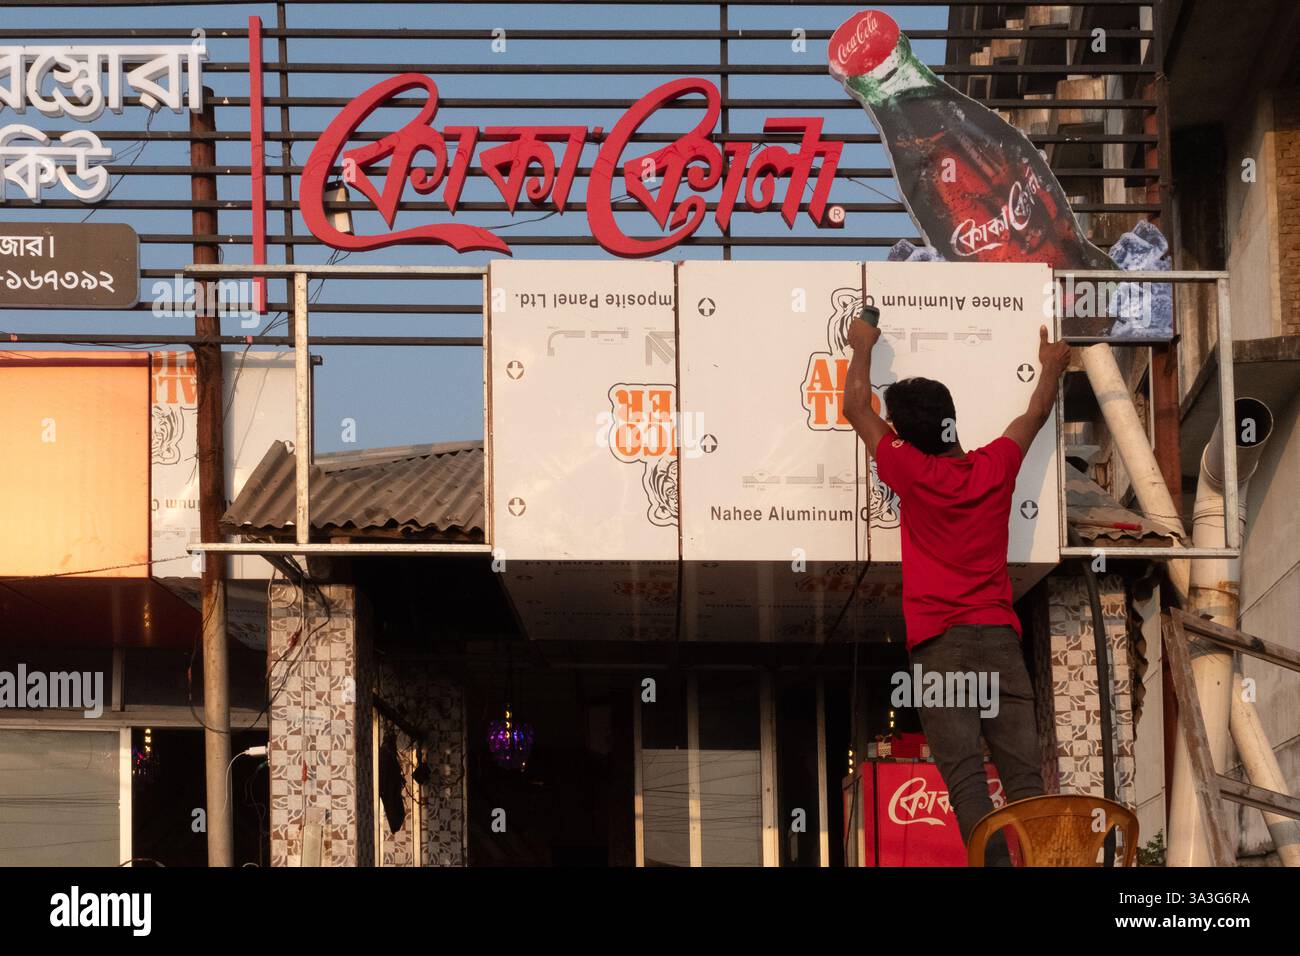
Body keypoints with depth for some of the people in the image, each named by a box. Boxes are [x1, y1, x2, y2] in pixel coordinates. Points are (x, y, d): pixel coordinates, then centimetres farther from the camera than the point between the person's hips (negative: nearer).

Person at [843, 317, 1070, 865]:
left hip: (938, 643, -3)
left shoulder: (912, 473, 0)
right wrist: (1052, 367, 46)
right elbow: (1035, 415, 28)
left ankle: (997, 866, -22)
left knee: (964, 775, -10)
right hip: (999, 635, 3)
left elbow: (855, 408, 14)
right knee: (1024, 775, -4)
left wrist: (863, 347, 29)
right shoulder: (997, 467, 7)